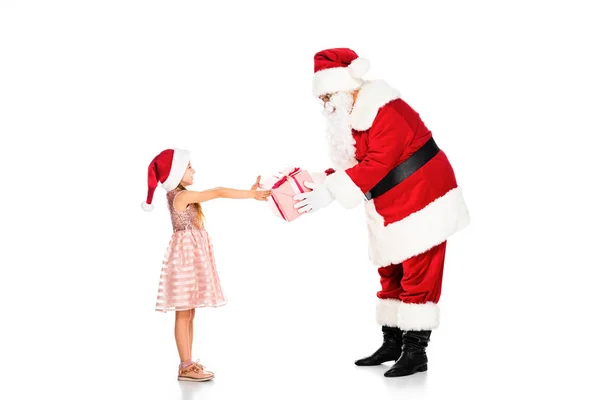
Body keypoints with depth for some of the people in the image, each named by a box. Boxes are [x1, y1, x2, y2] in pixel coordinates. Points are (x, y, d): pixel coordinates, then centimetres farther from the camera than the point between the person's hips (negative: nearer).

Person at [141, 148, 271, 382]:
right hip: (185, 256, -10)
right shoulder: (182, 196, -15)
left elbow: (215, 194, 12)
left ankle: (187, 364, 13)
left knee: (189, 314, 9)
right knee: (184, 315, -7)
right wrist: (251, 195, -14)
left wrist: (249, 192, 4)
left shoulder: (181, 196, 14)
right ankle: (186, 367, -5)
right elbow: (219, 193, -19)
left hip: (192, 257, 10)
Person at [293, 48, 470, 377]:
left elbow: (377, 164, -30)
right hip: (391, 209, 10)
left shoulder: (386, 112, -23)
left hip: (421, 200, -10)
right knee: (390, 273, 14)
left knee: (417, 274, -7)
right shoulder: (351, 118, 8)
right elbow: (351, 167, 8)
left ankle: (416, 351, -2)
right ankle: (392, 343, 23)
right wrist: (317, 182, -8)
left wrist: (330, 192, -30)